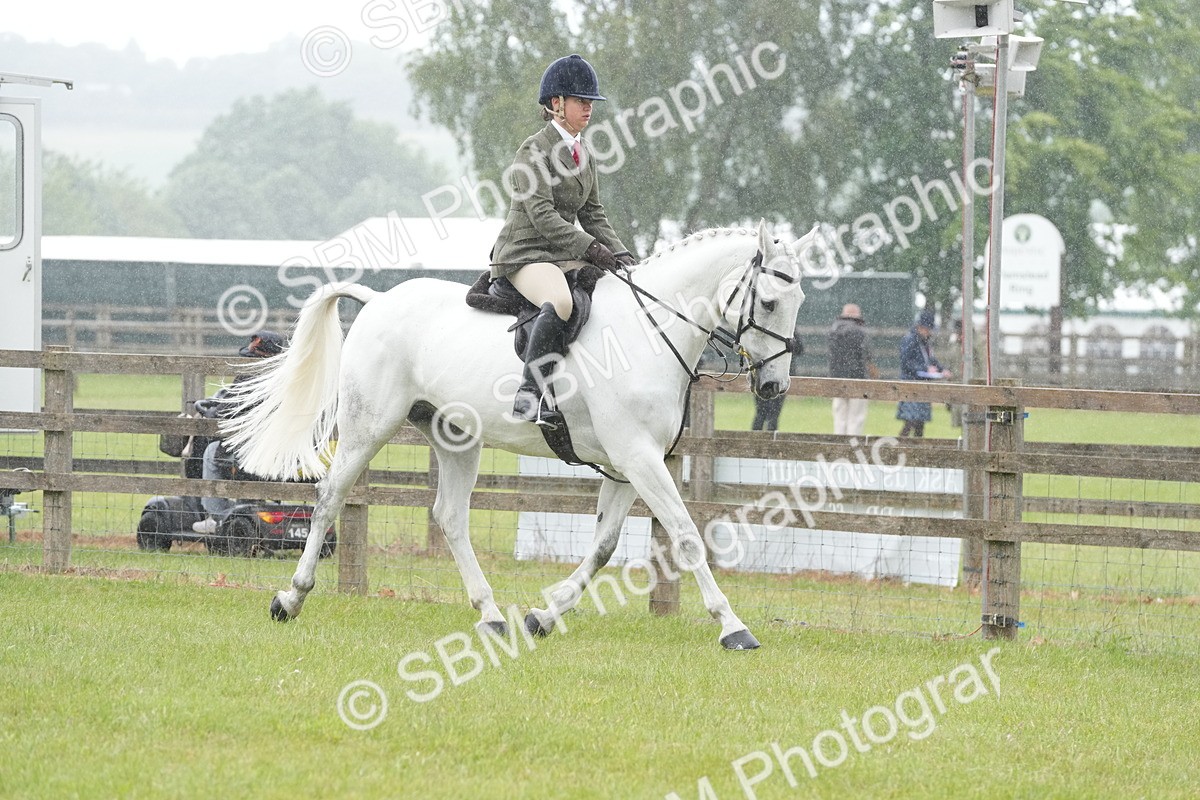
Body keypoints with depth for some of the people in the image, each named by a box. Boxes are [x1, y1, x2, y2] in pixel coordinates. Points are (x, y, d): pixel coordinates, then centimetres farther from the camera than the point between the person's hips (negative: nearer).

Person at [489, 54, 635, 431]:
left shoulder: (586, 155, 16)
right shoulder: (535, 150, -10)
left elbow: (593, 213, 18)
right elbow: (541, 215, -18)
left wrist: (619, 254, 2)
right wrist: (589, 247, -24)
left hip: (564, 256, 9)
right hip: (525, 254, -9)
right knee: (559, 300, -37)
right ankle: (531, 395, -39)